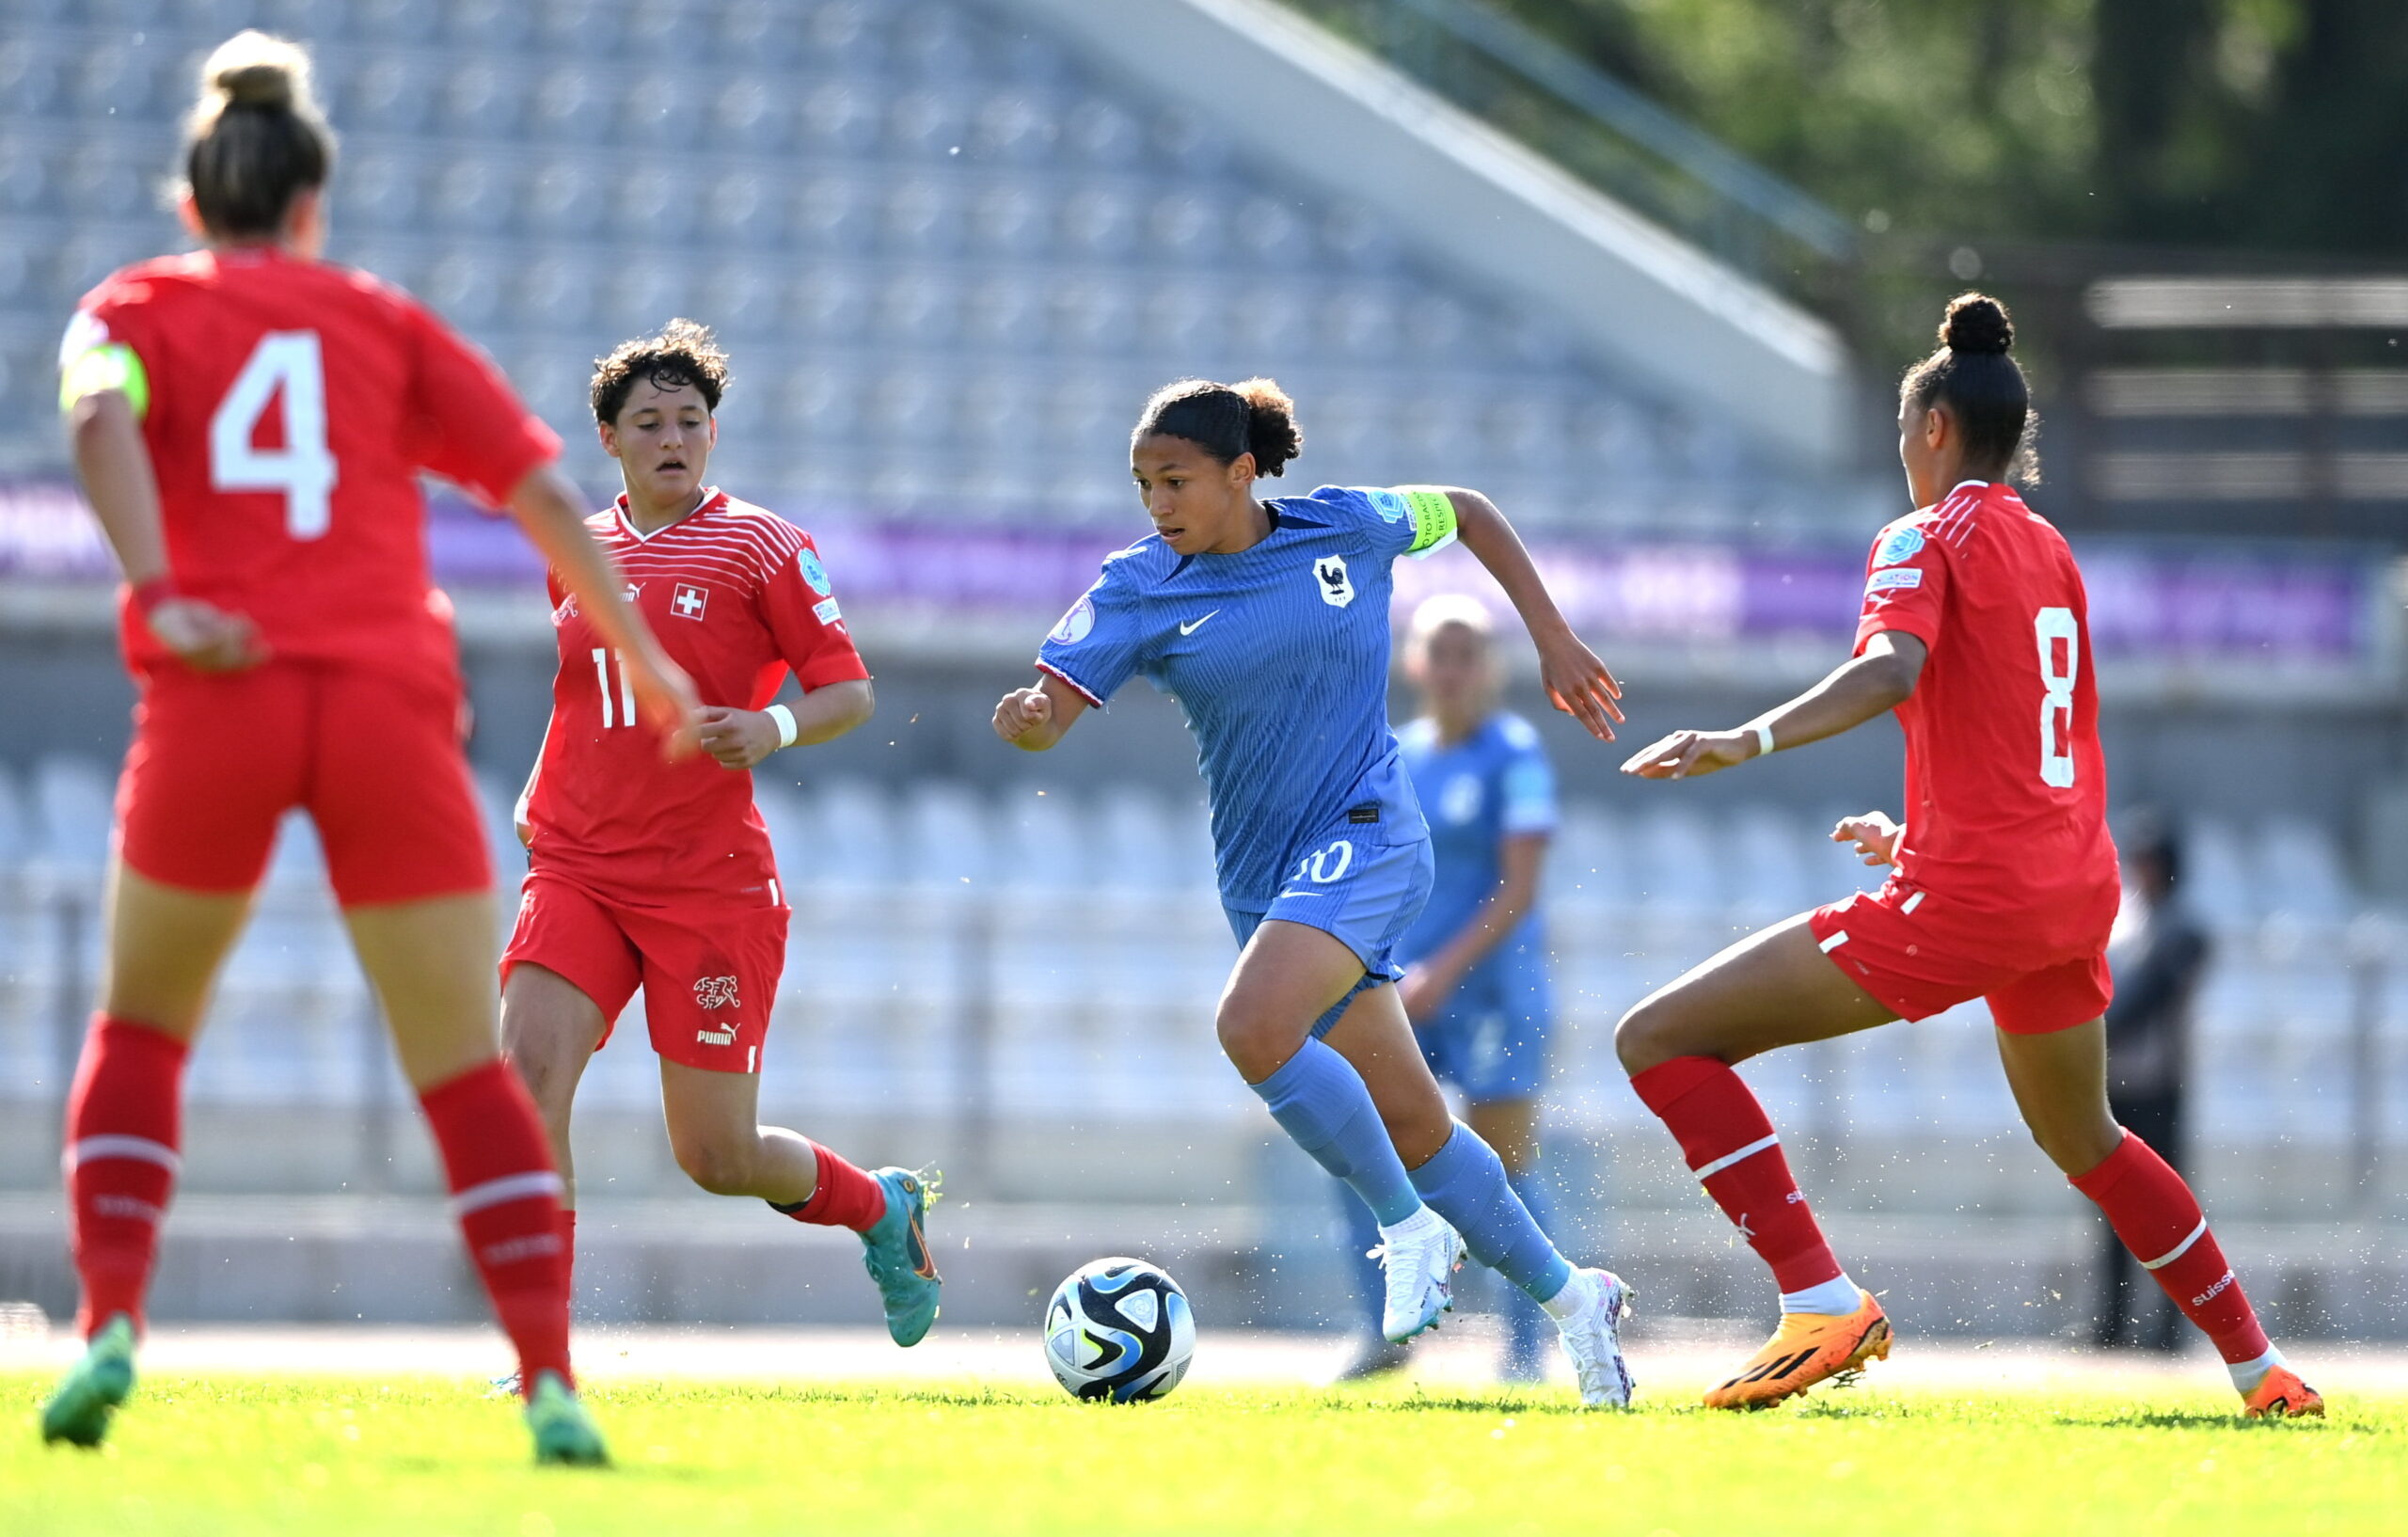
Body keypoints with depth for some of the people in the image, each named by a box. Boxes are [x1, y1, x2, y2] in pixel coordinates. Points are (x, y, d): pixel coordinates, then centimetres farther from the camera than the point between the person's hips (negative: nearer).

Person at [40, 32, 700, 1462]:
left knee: (142, 1026, 20)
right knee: (467, 1067, 7)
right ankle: (553, 1382, -7)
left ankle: (111, 1328, 2)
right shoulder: (386, 321, 19)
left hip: (218, 701, -1)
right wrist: (645, 661, 19)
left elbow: (101, 419, -8)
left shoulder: (135, 308, 16)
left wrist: (156, 600, -16)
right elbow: (544, 490, 10)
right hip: (391, 700, 1)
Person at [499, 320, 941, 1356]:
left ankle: (880, 1205, 33)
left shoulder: (760, 545, -2)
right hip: (578, 871, 4)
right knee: (526, 1080, -20)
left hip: (712, 882, -4)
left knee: (718, 1160, 0)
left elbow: (850, 691, -2)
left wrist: (774, 729, -22)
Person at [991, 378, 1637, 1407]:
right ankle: (1567, 1297, 26)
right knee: (1412, 1129, 8)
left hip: (1365, 832, -4)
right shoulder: (1141, 588, -2)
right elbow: (1051, 705, -13)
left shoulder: (1347, 529, -4)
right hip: (1265, 874, 4)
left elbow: (1467, 513, 15)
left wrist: (1551, 637, 12)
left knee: (1253, 1025, -30)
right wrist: (1023, 718, -37)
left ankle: (1412, 1228, -13)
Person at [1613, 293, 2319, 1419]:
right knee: (2082, 1139, 33)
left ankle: (1822, 1302, -18)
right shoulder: (2051, 554, 19)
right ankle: (2258, 1366, 36)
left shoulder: (1928, 538, -5)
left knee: (1660, 1040, -7)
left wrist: (1750, 740, -37)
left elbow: (1892, 669, -26)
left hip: (1962, 899, -8)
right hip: (2074, 886, 8)